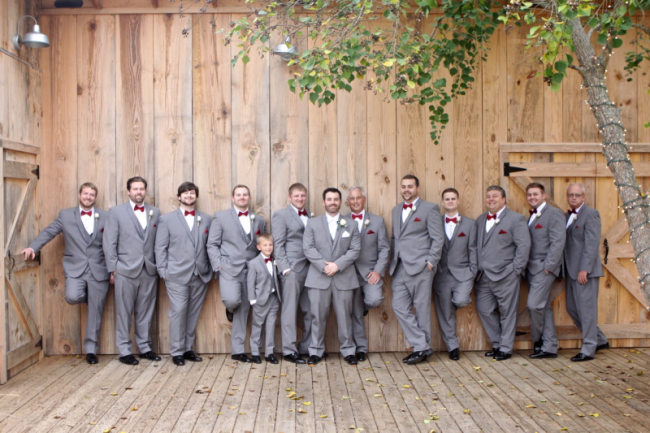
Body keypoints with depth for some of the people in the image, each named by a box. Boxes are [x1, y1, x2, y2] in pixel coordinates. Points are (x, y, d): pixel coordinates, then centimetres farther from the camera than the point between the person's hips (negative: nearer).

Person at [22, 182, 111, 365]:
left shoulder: (105, 217, 6)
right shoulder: (66, 215, 8)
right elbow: (48, 232, 5)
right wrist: (33, 247, -11)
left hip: (98, 269, 0)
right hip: (75, 268, 0)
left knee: (95, 311, 2)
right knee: (72, 297, -26)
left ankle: (91, 349, 15)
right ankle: (88, 296, 12)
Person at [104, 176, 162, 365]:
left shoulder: (155, 212, 10)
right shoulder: (116, 212, 3)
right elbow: (109, 243, 0)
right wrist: (113, 268, -4)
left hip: (149, 271, 3)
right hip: (126, 270, -2)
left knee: (145, 312, 9)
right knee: (124, 313, 3)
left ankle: (145, 348, 20)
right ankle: (124, 351, 12)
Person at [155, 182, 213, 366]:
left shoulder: (207, 219, 12)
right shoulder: (167, 219, 6)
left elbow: (210, 246, 10)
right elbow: (160, 247, 3)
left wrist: (211, 269, 2)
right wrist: (163, 271, -4)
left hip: (200, 275, 3)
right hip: (177, 275, -3)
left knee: (193, 314, 7)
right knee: (178, 312, -6)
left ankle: (188, 349, 17)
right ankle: (176, 351, 4)